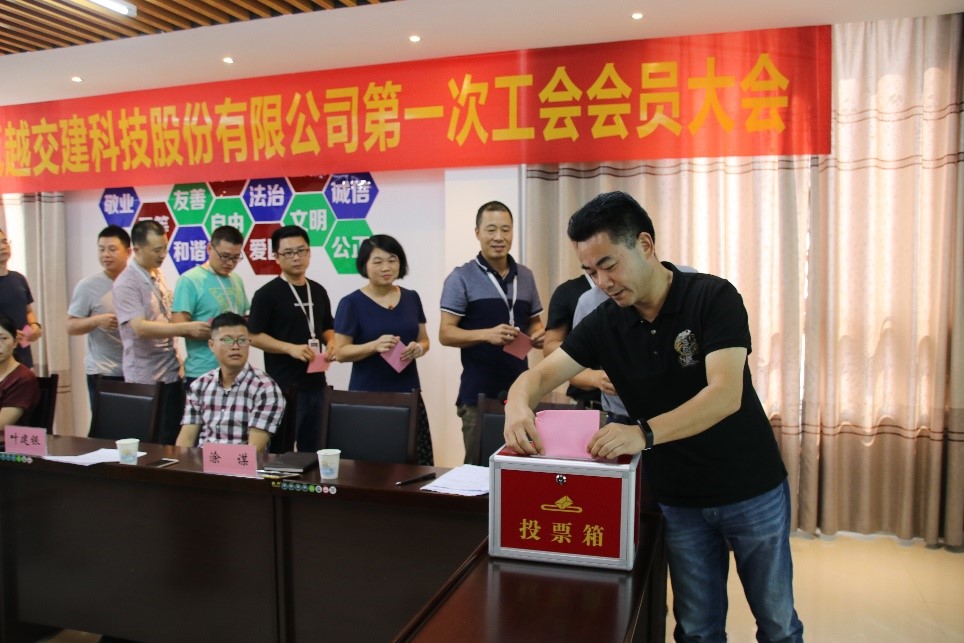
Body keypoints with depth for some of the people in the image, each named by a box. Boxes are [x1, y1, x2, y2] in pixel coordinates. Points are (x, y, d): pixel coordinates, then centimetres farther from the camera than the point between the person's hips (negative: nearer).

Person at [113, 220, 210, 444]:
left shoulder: (158, 275, 10)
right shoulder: (126, 283, -14)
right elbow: (140, 328, -25)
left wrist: (195, 329, 4)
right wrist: (187, 328, -29)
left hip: (171, 373, 7)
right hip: (146, 378, -7)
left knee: (175, 439, 12)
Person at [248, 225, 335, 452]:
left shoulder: (318, 291, 10)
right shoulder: (267, 293, -8)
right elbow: (255, 336, -10)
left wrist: (331, 343, -2)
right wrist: (290, 348, -22)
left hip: (315, 383, 6)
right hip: (283, 385, -6)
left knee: (312, 447, 16)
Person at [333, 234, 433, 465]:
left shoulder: (411, 298, 9)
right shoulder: (351, 303, -4)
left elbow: (424, 340, 16)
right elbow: (341, 352, -5)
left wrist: (418, 348, -7)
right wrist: (374, 346, -22)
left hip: (408, 393, 4)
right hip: (367, 396, -3)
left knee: (415, 465, -1)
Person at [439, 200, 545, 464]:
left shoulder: (525, 276, 10)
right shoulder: (461, 277, -5)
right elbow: (446, 334, -9)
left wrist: (538, 334, -4)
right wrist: (486, 334, -26)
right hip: (479, 393, -4)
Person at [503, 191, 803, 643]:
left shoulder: (713, 297, -17)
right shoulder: (604, 324, -5)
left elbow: (725, 394, -27)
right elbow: (541, 374, -8)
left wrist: (644, 433, -41)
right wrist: (519, 402, -32)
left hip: (752, 489, -2)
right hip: (677, 499, 3)